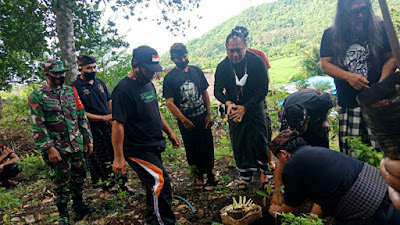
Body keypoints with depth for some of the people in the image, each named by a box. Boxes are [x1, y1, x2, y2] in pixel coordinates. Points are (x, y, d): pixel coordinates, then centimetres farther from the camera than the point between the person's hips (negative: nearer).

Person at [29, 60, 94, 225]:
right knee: (61, 182, 7)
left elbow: (82, 117, 10)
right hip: (58, 149, -4)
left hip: (77, 146, 5)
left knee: (79, 176, 15)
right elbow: (37, 126, -11)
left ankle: (79, 205, 36)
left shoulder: (71, 91, 7)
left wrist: (88, 139, 9)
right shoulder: (37, 96, -7)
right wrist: (49, 148, -17)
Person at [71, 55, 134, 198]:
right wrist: (103, 118, -19)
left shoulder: (100, 82, 9)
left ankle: (122, 183, 28)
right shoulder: (75, 87, -10)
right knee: (100, 160, 7)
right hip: (93, 131, -5)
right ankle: (105, 188, 26)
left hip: (109, 127, 5)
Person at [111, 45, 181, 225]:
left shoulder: (148, 84, 10)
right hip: (138, 150, -9)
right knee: (161, 182, -14)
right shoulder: (123, 90, -17)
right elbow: (117, 124, -20)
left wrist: (170, 132, 18)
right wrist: (118, 157, -21)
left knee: (154, 184, 17)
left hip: (153, 147, 9)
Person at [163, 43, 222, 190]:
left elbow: (205, 93, 9)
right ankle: (198, 177, 25)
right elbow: (169, 102, -11)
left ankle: (210, 175, 25)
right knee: (193, 150, 7)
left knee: (208, 147, 9)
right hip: (186, 120, -3)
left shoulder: (196, 71, 4)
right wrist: (184, 120, -14)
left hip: (202, 116, 3)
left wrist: (208, 114, 4)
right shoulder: (170, 78, -8)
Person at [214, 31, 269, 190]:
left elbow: (263, 90, -12)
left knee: (259, 141, 0)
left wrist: (245, 108, -18)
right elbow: (218, 91, 1)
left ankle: (263, 174, 21)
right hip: (234, 111, 2)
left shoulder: (257, 62, -14)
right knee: (239, 145, 6)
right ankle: (245, 176, 23)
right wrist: (228, 103, -19)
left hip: (254, 109, -1)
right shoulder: (222, 67, -8)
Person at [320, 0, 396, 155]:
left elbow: (391, 58, 7)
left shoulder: (379, 28, 8)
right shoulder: (330, 35, 8)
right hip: (348, 105, 0)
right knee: (350, 152, 0)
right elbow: (325, 65, 2)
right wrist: (348, 76, -15)